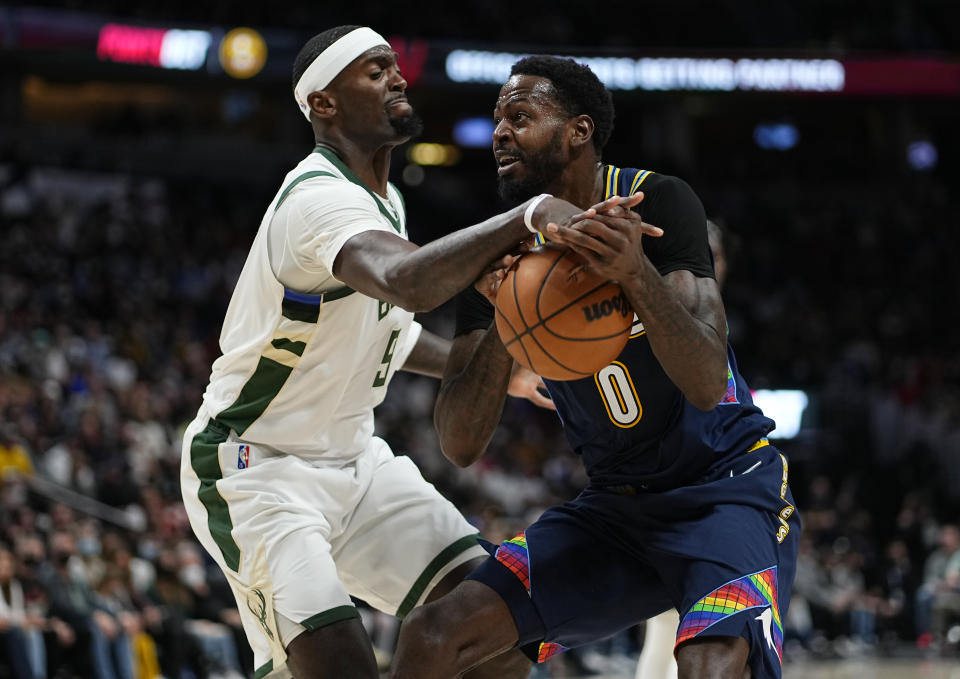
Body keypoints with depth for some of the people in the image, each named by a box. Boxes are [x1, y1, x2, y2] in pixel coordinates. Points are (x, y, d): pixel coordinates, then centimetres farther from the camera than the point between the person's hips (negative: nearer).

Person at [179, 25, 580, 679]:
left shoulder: (382, 198, 7)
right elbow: (404, 281, -47)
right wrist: (529, 216, -52)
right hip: (256, 470, -9)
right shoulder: (320, 198, -25)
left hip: (352, 458, 9)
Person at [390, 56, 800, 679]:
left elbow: (706, 383, -28)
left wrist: (637, 274, -44)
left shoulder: (658, 202, -15)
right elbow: (460, 445, -10)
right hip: (616, 505, 5)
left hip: (727, 486, -5)